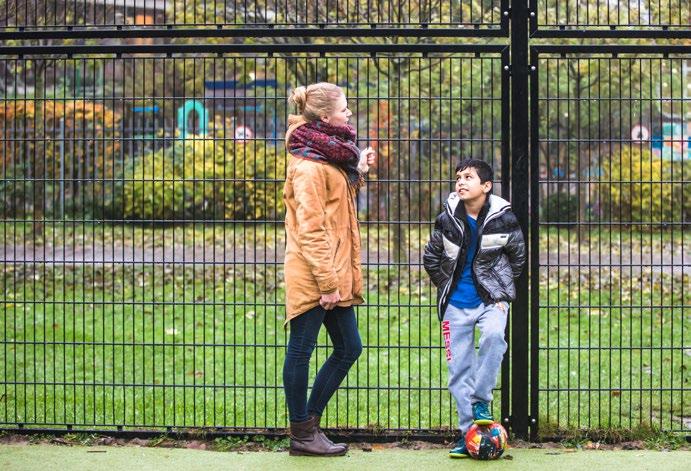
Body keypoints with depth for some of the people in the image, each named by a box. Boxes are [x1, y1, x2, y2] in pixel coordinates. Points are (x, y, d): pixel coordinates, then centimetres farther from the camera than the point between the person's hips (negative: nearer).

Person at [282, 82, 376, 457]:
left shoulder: (330, 157, 15)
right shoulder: (309, 166, -16)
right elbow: (310, 229, -19)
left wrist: (357, 173, 13)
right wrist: (327, 282, -21)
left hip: (334, 273, 10)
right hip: (313, 276, -10)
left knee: (348, 347, 12)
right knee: (301, 351, 1)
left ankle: (309, 423, 20)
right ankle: (302, 434, 9)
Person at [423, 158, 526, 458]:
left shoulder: (503, 218, -7)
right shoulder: (447, 220, -3)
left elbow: (517, 256, 8)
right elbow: (430, 257, 12)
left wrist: (502, 291, 5)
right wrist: (446, 288, 9)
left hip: (490, 299, -2)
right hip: (455, 304, 2)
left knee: (493, 335, -33)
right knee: (459, 369, 1)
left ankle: (481, 401, -16)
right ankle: (468, 431, 10)